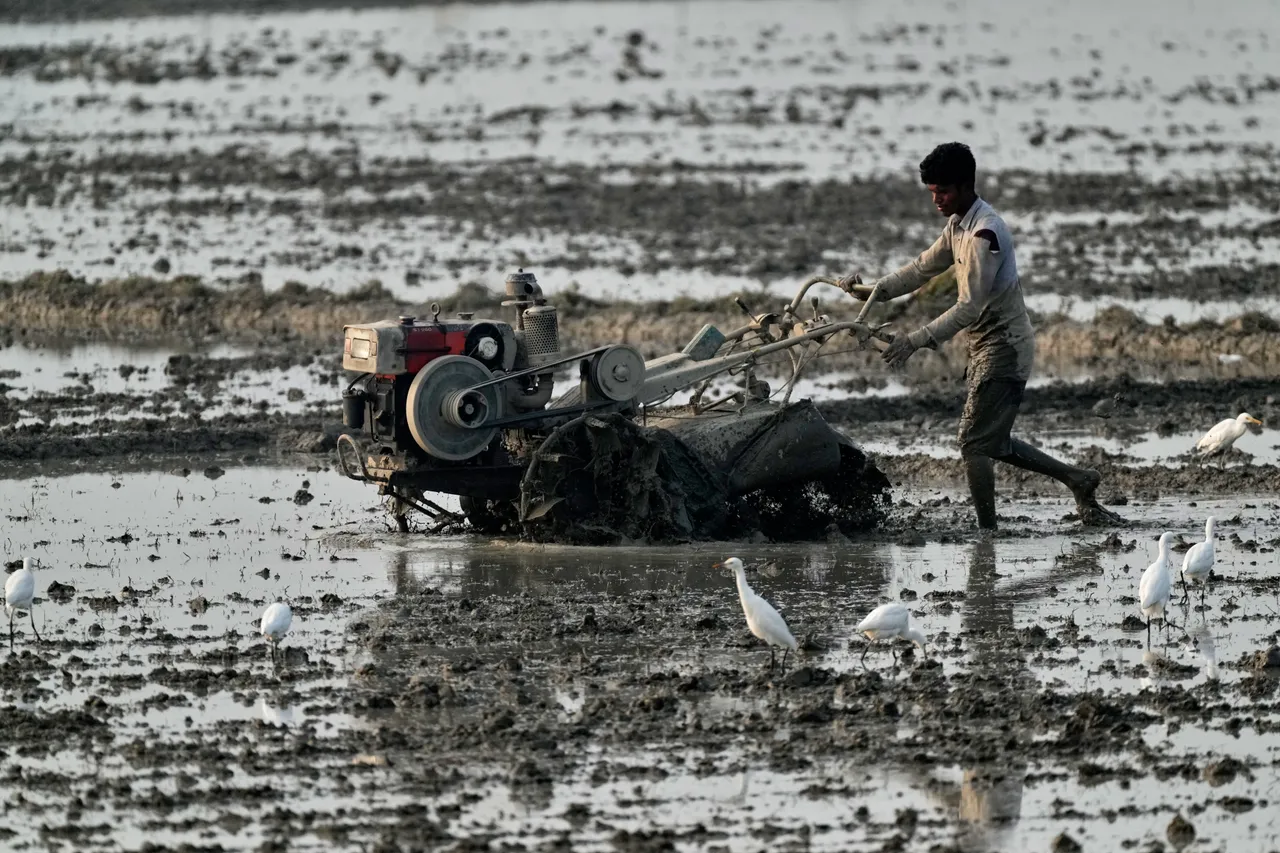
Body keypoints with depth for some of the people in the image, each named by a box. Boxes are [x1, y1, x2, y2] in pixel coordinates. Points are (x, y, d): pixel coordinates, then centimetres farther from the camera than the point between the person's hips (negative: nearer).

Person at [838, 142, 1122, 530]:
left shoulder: (985, 232, -22)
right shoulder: (958, 225, 10)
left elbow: (969, 307, -26)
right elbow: (924, 268, 21)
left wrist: (916, 341, -29)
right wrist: (873, 290, 9)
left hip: (1003, 345, -10)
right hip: (986, 344, 10)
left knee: (975, 443, -11)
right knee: (992, 441, 16)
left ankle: (987, 531, -7)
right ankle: (1077, 479, 23)